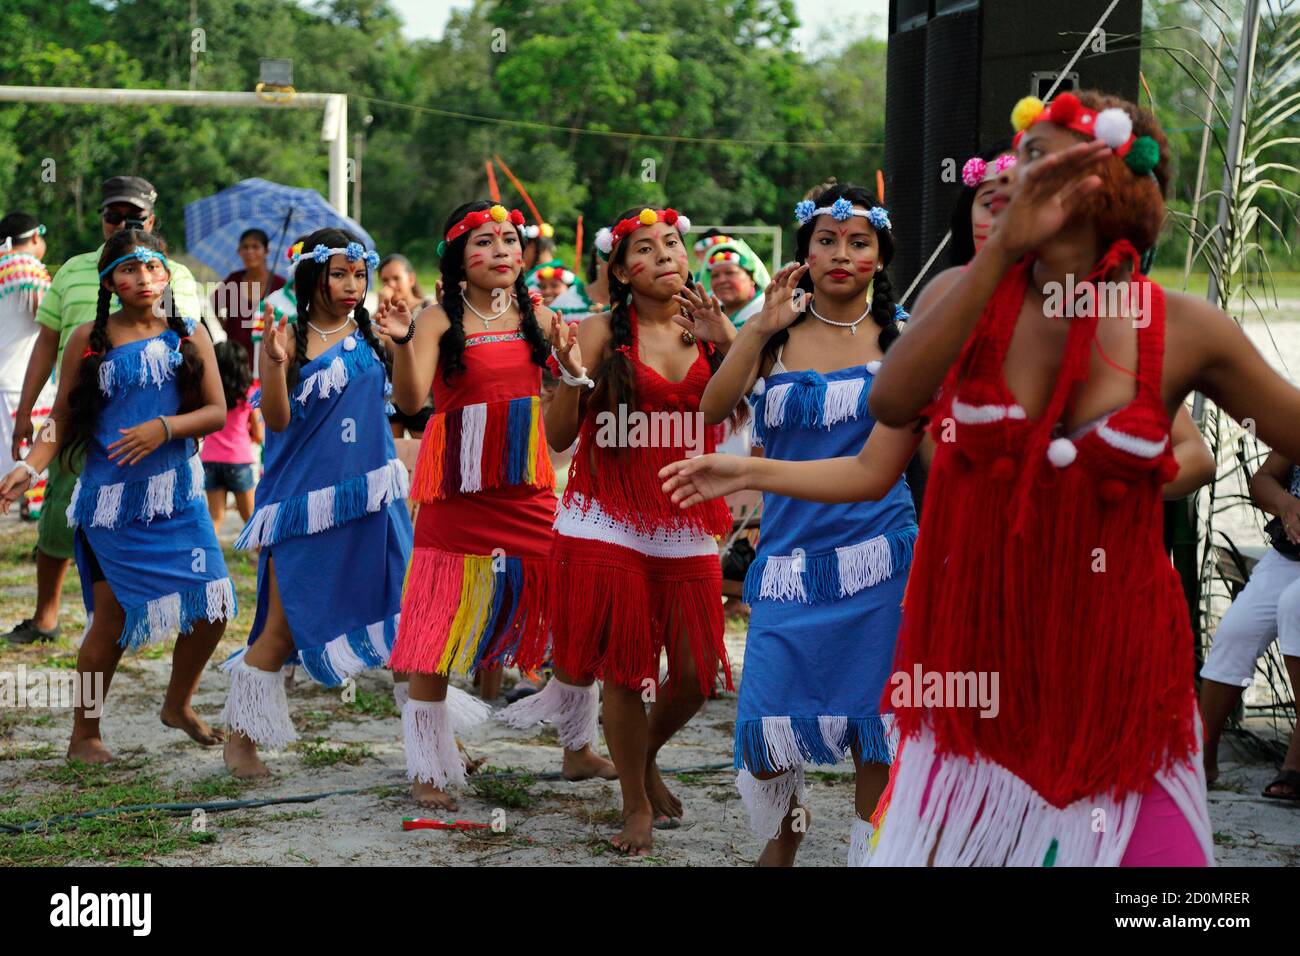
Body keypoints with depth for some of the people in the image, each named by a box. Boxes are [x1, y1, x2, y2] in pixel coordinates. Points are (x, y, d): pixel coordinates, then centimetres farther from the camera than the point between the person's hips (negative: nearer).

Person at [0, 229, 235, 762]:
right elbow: (62, 420, 1)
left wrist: (164, 427, -15)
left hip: (177, 493, 3)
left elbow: (216, 412, 2)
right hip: (110, 496, -3)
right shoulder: (88, 340, 0)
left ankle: (178, 704, 25)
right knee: (113, 613, -3)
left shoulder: (189, 335, 6)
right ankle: (84, 735, 15)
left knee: (213, 605, -2)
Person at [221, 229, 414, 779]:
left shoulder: (371, 335, 8)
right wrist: (275, 363, -25)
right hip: (305, 497, -4)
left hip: (368, 495, 4)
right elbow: (277, 420, -10)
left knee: (399, 610, 4)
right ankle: (241, 738, 15)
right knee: (284, 625, 0)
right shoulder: (289, 338, -5)